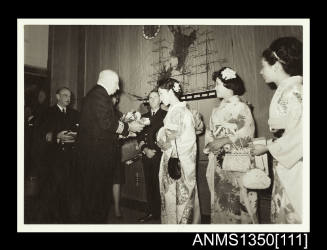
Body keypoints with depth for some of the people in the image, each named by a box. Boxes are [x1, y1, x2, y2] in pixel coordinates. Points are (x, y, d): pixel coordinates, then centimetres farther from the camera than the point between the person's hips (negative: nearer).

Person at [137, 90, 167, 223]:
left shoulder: (166, 115, 3)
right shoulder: (144, 116, 18)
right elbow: (139, 137, 15)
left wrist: (155, 150, -7)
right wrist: (145, 149, -2)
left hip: (160, 154, -4)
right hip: (147, 155, 4)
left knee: (159, 184, -6)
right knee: (149, 184, 6)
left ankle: (160, 213, 5)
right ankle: (150, 212, 15)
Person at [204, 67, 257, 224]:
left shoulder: (241, 107, -5)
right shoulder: (217, 110, 14)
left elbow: (246, 134, -13)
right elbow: (209, 132, 14)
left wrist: (224, 141, -16)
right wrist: (211, 143, -5)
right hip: (218, 161, 6)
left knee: (237, 201, -2)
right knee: (220, 200, 10)